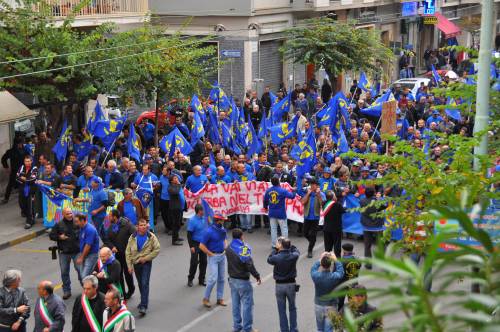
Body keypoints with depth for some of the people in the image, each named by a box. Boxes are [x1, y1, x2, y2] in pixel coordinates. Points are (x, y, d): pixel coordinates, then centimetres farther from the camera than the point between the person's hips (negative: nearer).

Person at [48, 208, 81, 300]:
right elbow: (51, 235, 4)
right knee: (64, 272, 7)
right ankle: (66, 291, 19)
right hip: (64, 253, 1)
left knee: (80, 269, 1)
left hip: (76, 251, -1)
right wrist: (59, 237, -11)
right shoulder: (59, 225, -1)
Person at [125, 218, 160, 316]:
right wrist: (129, 265, -5)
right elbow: (128, 252, 1)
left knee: (145, 283, -12)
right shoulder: (132, 238, -1)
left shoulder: (151, 237, -8)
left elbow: (157, 249, -7)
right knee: (140, 284, 16)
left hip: (146, 263, -4)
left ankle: (143, 306, -15)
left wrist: (146, 258, -14)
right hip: (136, 263, 4)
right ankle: (144, 300, 34)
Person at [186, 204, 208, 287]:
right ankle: (190, 279, 17)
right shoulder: (192, 220, -16)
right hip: (195, 244, -6)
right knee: (194, 262, 0)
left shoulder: (204, 218, 2)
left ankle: (201, 279, 21)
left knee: (203, 262, 10)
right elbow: (189, 234, -14)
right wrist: (191, 246, -18)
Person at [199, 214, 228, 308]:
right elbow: (202, 246, -17)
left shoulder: (223, 230, 3)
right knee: (213, 278, -10)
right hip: (213, 257, -7)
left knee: (221, 278, 11)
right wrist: (211, 254, -14)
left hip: (222, 256, 7)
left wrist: (225, 249, 7)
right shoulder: (209, 231, -19)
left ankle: (220, 298, 21)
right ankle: (206, 298, 4)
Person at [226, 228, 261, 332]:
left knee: (235, 303, 15)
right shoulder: (244, 248, -19)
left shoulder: (229, 248, 1)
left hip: (232, 279, 7)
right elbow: (249, 265, -19)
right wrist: (257, 276, -11)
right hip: (243, 281, -7)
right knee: (247, 304, 1)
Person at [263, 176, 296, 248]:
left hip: (272, 213, 4)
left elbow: (265, 200, 13)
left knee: (273, 229, 11)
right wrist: (294, 191, 7)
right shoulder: (282, 190, -15)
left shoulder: (268, 191, 0)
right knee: (284, 228, 7)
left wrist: (266, 207, 33)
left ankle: (274, 245, 13)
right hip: (281, 213, -4)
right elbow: (292, 196, -16)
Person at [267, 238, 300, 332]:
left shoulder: (276, 258, -20)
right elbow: (297, 251, 11)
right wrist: (288, 244, 6)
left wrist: (275, 249, 1)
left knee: (282, 310, 10)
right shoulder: (293, 256, -13)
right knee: (292, 308, 18)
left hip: (280, 285, -2)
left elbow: (269, 259, 2)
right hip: (291, 284, 2)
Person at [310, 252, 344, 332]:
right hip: (331, 306, -2)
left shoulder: (316, 276, -17)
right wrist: (335, 260, 15)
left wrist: (320, 259, 18)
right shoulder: (334, 277, -21)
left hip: (318, 305, 2)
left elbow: (313, 268, 8)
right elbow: (340, 271, 3)